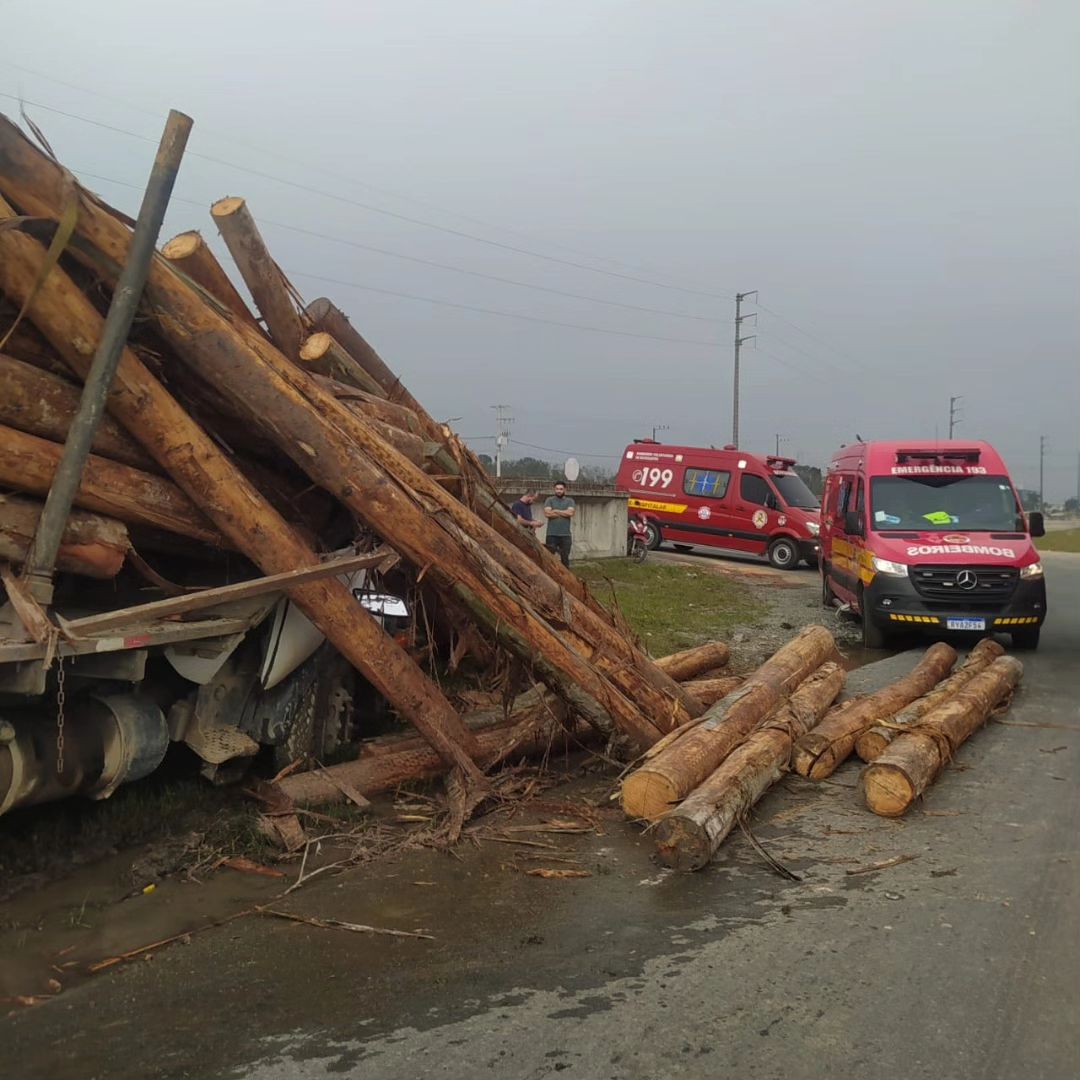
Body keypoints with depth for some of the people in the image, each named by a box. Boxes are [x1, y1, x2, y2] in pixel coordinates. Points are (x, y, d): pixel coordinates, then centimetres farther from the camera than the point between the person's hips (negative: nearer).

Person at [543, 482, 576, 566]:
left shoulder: (570, 501, 8)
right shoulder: (549, 500, 5)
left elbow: (570, 513, -10)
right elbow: (547, 513, -11)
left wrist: (555, 511, -6)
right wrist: (564, 513, -5)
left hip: (565, 535, 1)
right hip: (551, 534, -1)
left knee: (565, 558, 7)